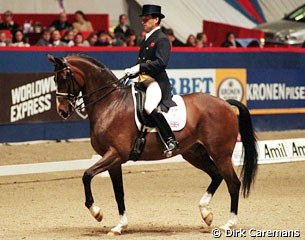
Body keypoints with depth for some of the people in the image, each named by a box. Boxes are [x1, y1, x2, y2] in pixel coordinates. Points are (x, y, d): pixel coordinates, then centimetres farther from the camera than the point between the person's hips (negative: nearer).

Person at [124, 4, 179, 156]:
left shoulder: (162, 40, -8)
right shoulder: (147, 40, 20)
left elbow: (161, 63, -20)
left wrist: (139, 68, -21)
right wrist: (133, 71, 4)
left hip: (157, 81, -10)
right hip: (143, 81, 10)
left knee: (149, 107, -33)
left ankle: (171, 141, -32)